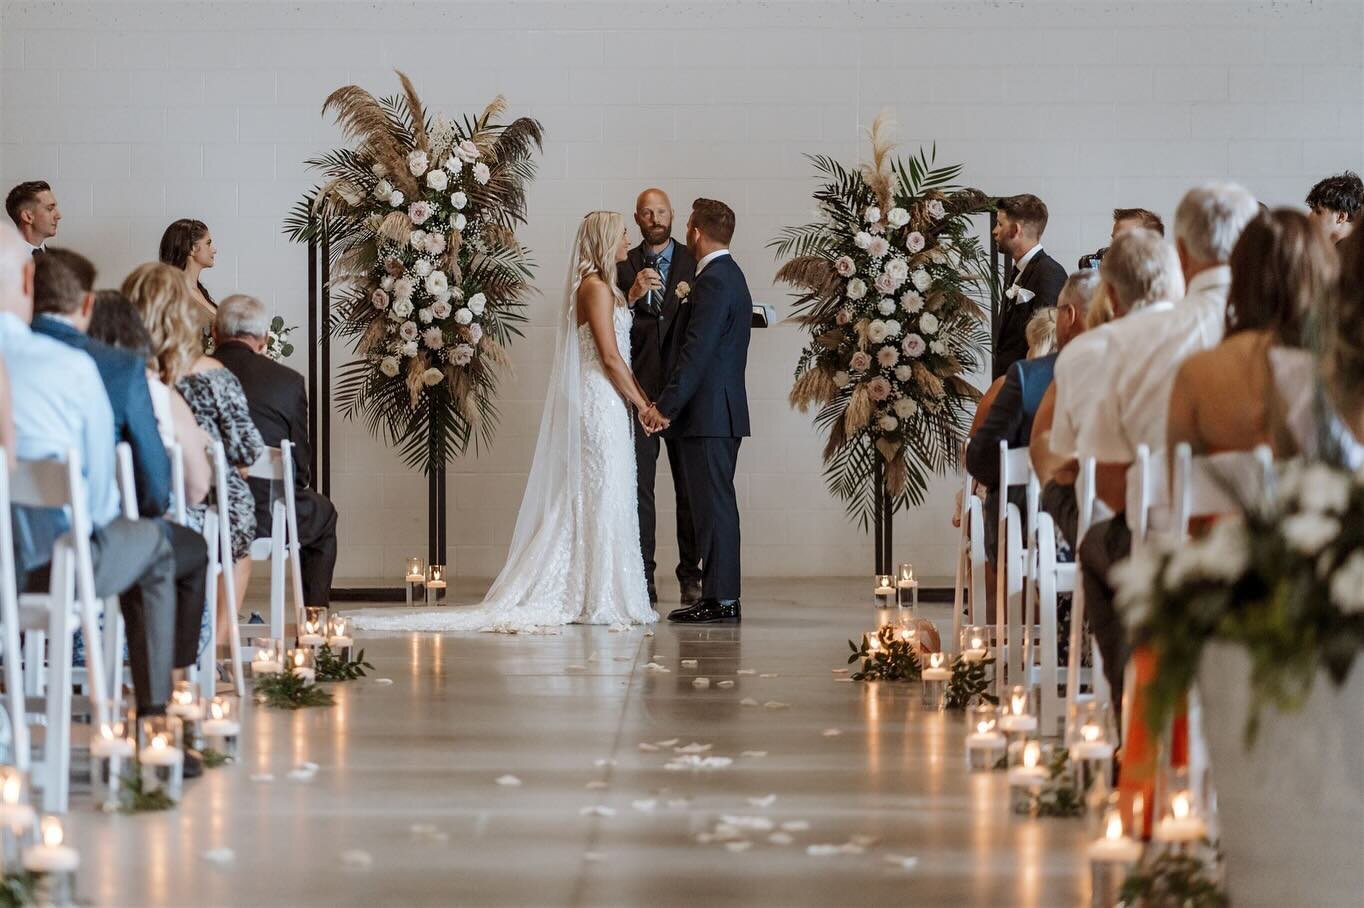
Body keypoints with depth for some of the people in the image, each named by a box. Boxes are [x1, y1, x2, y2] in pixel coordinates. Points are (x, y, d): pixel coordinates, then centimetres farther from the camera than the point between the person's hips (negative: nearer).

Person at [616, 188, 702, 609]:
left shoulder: (695, 262, 6)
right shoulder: (623, 266, 7)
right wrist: (631, 296, -17)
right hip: (639, 389, 0)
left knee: (689, 485, 2)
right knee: (639, 485, 0)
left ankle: (691, 575, 7)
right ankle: (642, 576, 3)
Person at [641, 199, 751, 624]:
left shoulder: (713, 281, -15)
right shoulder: (729, 275, 17)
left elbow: (696, 350, -21)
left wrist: (667, 406, -20)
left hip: (708, 411, -10)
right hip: (723, 411, 10)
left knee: (713, 504, -8)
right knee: (716, 503, 11)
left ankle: (720, 598, -7)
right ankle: (722, 596, 14)